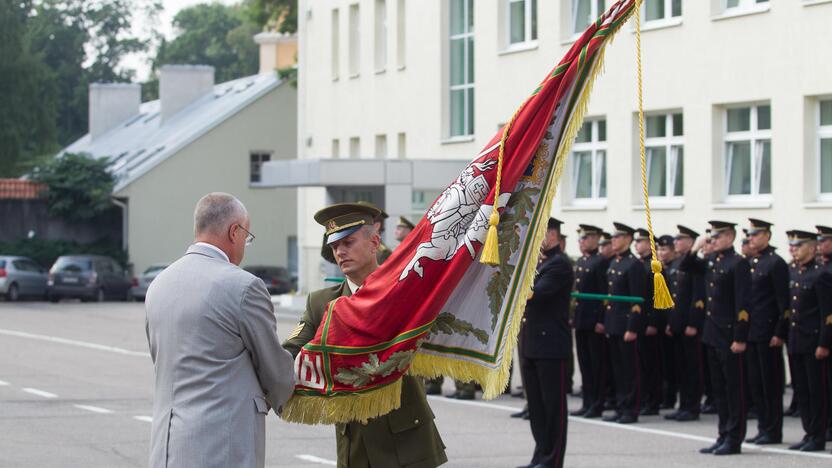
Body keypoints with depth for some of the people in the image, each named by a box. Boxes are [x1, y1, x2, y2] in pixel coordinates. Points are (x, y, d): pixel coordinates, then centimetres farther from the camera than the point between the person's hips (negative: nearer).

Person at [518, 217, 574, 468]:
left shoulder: (559, 264, -11)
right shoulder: (537, 263, 18)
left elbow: (536, 294, -23)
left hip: (550, 344, -9)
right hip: (530, 344, 9)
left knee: (553, 404, -3)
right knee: (536, 403, 12)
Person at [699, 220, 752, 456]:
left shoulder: (738, 264, -13)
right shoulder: (711, 260, 11)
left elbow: (743, 304, -17)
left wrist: (740, 338, -19)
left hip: (729, 336, -9)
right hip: (712, 335, 9)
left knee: (734, 389, -1)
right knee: (719, 388, 13)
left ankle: (734, 440, 3)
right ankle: (724, 435, 20)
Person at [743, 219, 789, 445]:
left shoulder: (776, 263, -10)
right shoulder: (750, 263, 14)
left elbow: (783, 300, -13)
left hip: (768, 333, -8)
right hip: (750, 331, 8)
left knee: (771, 383, -2)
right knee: (756, 382, 11)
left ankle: (773, 432, 3)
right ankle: (763, 428, 17)